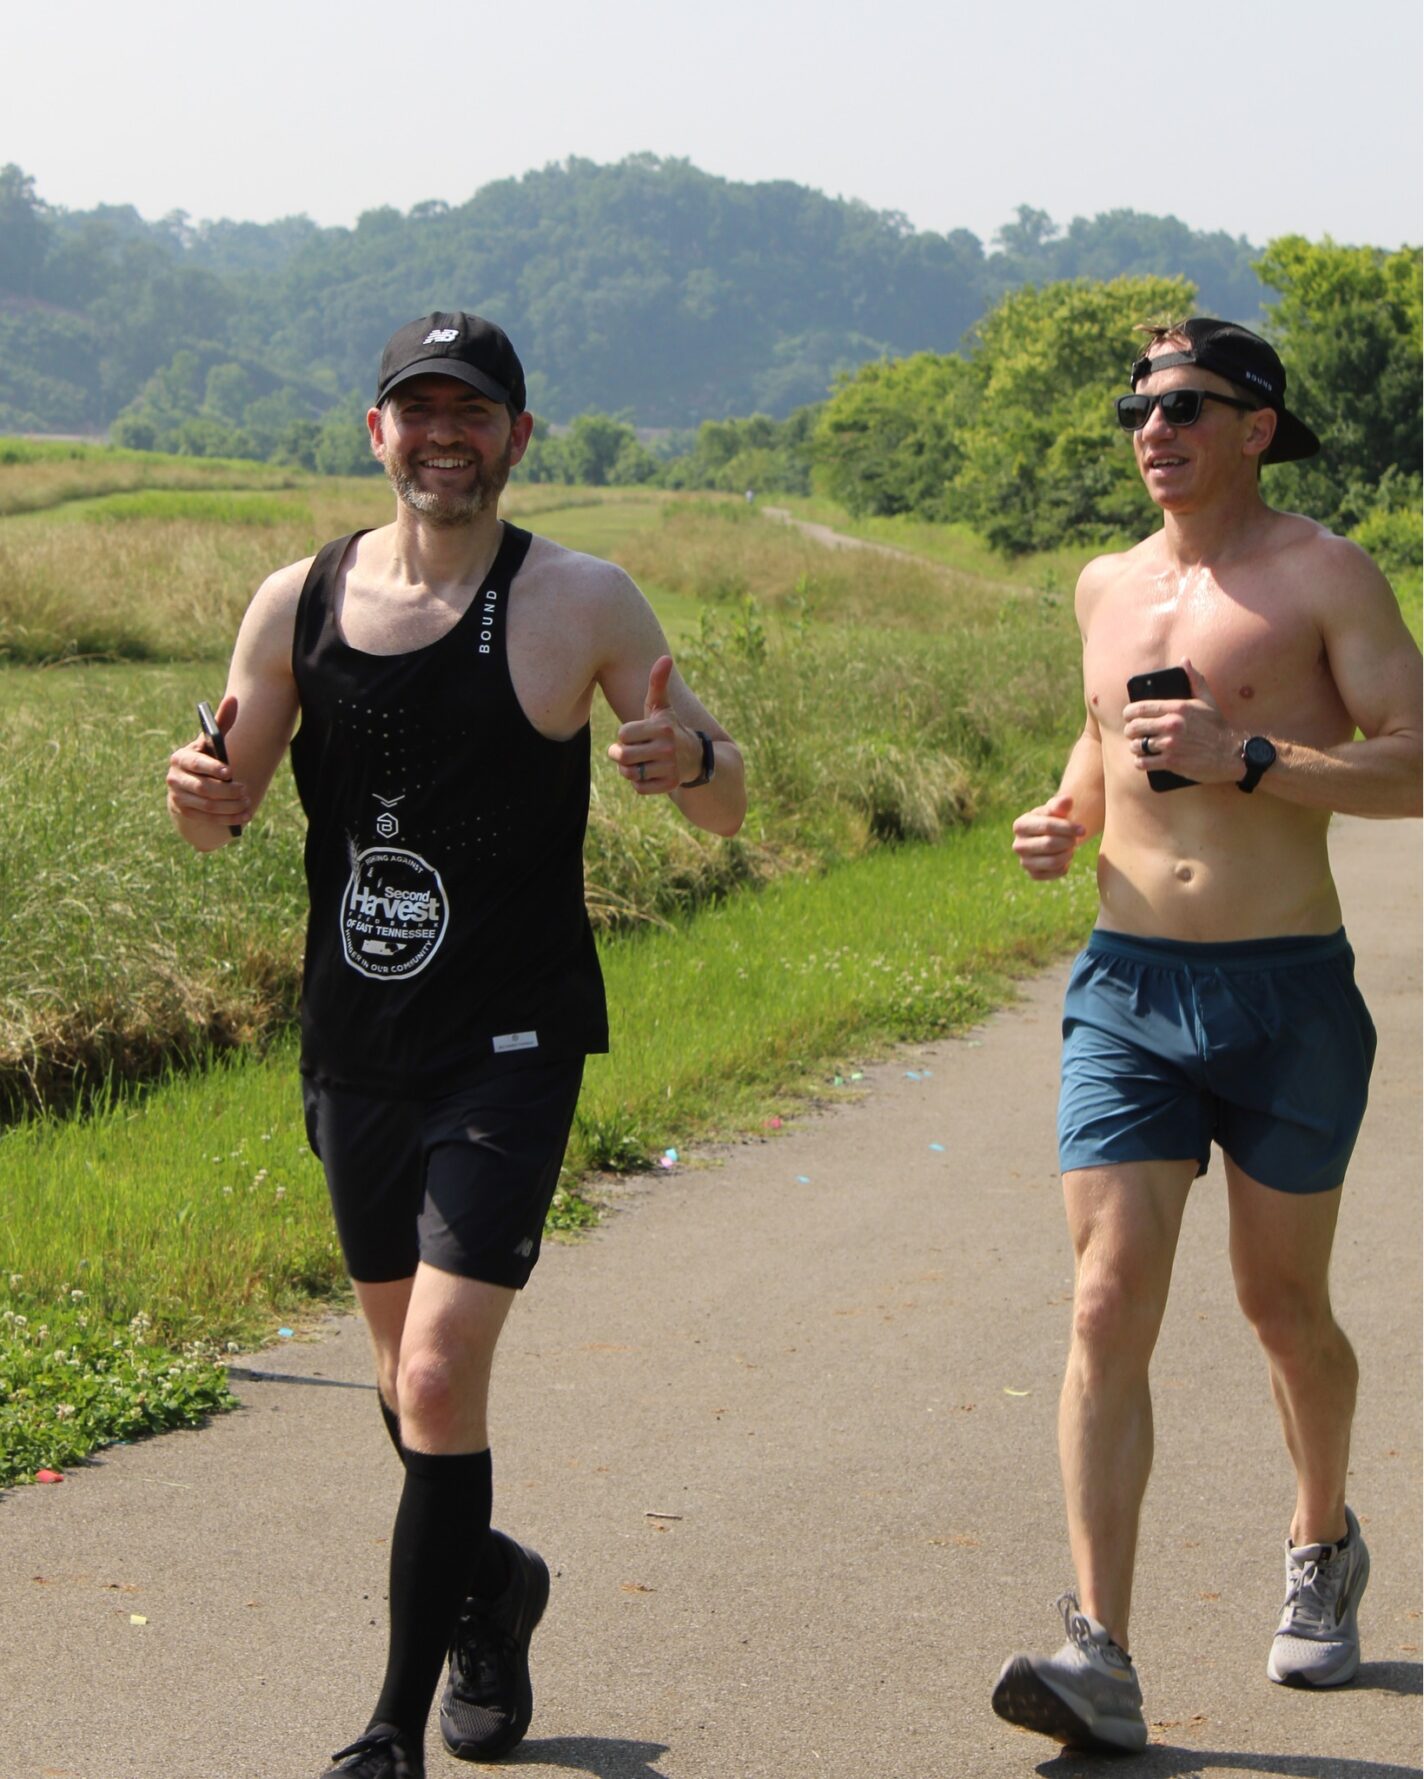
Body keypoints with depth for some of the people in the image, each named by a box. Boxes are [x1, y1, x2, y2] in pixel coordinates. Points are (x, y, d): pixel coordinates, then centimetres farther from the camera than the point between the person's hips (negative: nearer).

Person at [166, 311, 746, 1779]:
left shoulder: (577, 603, -7)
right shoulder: (298, 602, 2)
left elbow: (727, 811, -2)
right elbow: (227, 813, 10)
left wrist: (692, 759, -25)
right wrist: (200, 795, -14)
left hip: (507, 1050, -4)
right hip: (352, 1050, 4)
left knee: (439, 1378, -14)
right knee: (407, 1372, 19)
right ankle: (489, 1581, 46)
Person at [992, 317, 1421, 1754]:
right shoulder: (1107, 586, 13)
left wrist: (1245, 759, -21)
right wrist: (1067, 812, 10)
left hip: (1287, 992, -3)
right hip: (1127, 988, 4)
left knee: (1281, 1303, 11)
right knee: (1108, 1305, -9)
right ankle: (1101, 1655, -13)